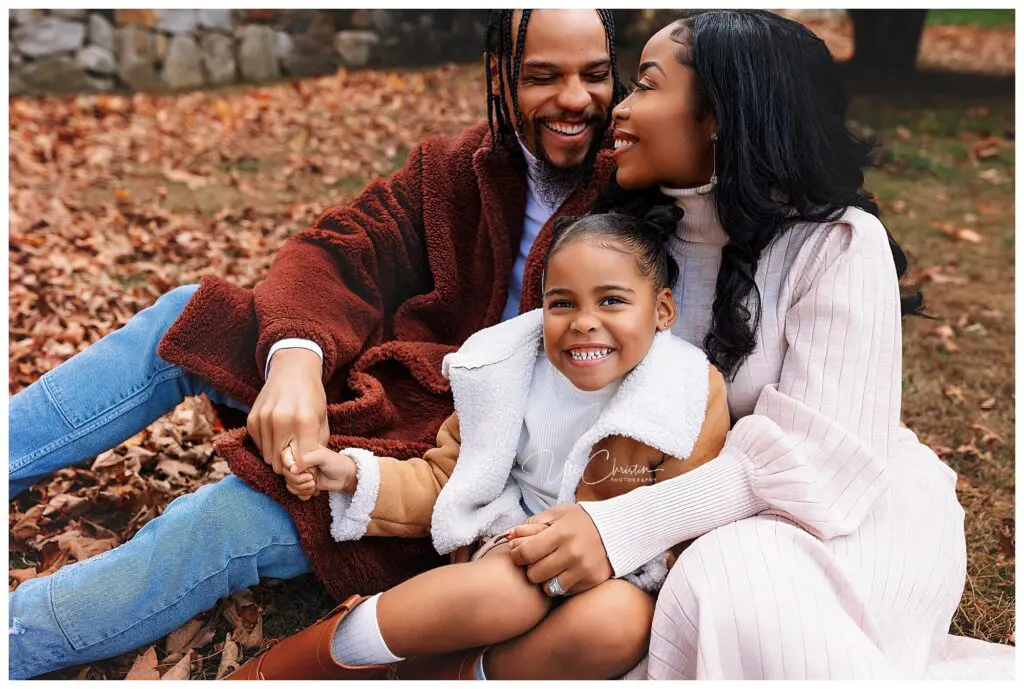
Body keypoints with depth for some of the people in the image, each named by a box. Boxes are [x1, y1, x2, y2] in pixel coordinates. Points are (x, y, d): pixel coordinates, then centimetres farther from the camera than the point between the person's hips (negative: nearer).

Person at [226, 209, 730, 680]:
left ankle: (439, 674, -14)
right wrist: (357, 476, -10)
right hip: (514, 547, 1)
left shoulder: (693, 396, -12)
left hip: (616, 580, 0)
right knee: (508, 591, -36)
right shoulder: (508, 371, -4)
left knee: (621, 618, -37)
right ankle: (281, 670, -16)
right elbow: (444, 480, 6)